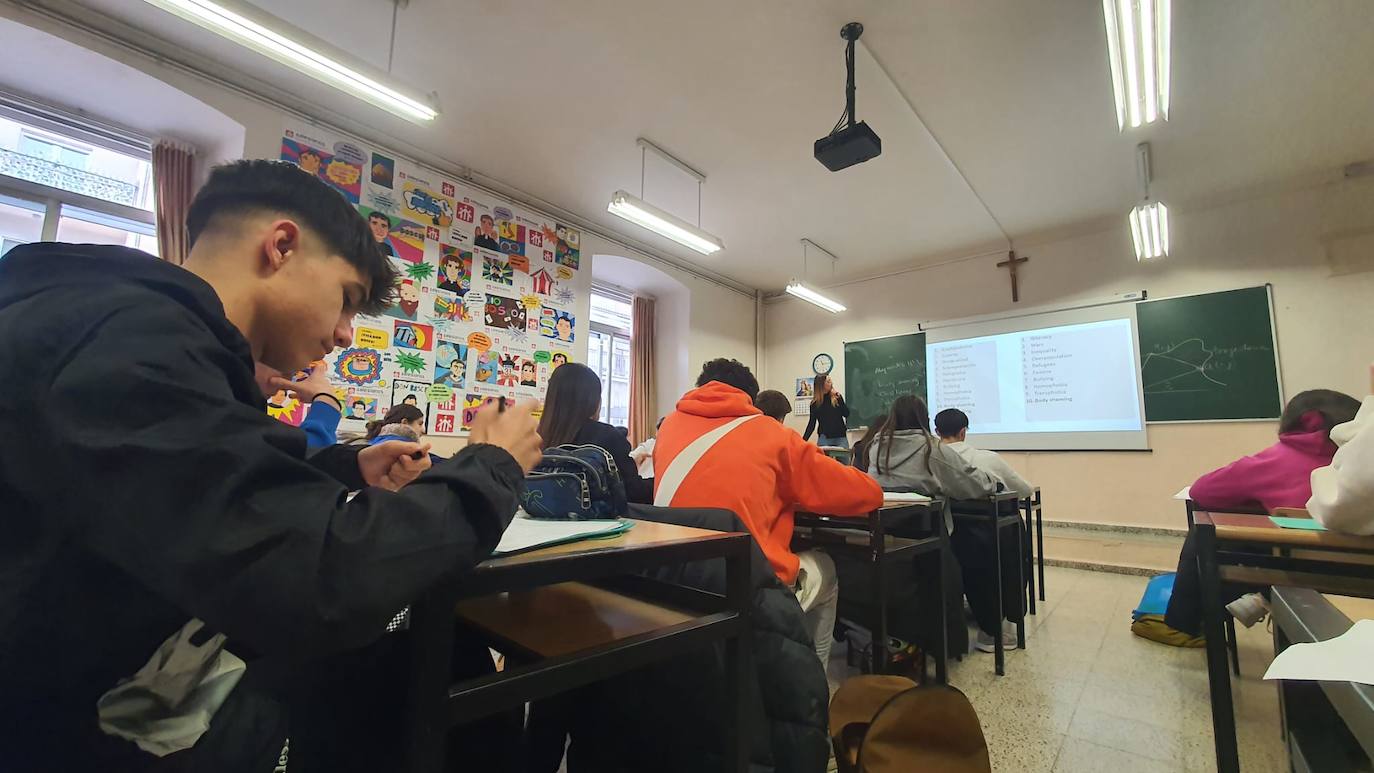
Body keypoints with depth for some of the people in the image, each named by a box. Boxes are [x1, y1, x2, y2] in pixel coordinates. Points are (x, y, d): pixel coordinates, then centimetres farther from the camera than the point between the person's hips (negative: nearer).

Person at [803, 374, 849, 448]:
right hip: (824, 438, -1)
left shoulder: (837, 397, 7)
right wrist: (803, 440, -5)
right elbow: (812, 423, 5)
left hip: (840, 437, 1)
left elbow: (846, 414, -2)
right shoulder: (815, 403, 3)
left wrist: (838, 398, -9)